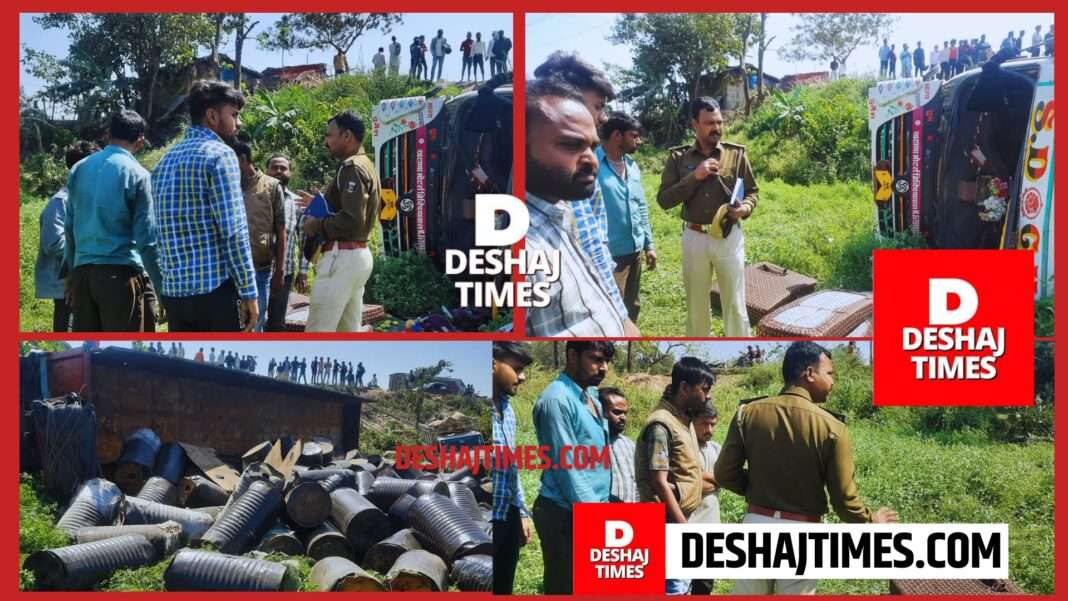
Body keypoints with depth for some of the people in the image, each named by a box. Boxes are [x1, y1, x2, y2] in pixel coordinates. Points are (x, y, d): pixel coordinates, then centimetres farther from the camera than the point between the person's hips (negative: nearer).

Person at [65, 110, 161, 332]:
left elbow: (69, 227, 17)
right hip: (120, 272, -6)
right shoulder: (137, 174, -5)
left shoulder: (79, 169, 12)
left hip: (82, 272, 6)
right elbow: (147, 237, -7)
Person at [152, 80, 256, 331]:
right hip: (215, 287, -7)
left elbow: (159, 233, 17)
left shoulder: (166, 160, 17)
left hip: (173, 289, 7)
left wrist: (165, 280, 19)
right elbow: (234, 232, -14)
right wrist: (249, 292, -11)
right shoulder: (219, 154, -7)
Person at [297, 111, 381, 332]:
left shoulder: (351, 168, -13)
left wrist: (317, 226, -11)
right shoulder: (366, 166, 18)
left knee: (317, 335, -8)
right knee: (349, 332, 12)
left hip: (342, 257, -10)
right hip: (357, 254, 10)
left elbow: (352, 220, -23)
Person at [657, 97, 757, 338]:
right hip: (694, 238, 1)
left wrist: (745, 208, -16)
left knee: (735, 304, 6)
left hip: (729, 237, -1)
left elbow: (752, 192, 6)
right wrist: (694, 177, -18)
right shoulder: (678, 157, -2)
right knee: (696, 304, 14)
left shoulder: (736, 153, -2)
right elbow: (663, 200, -8)